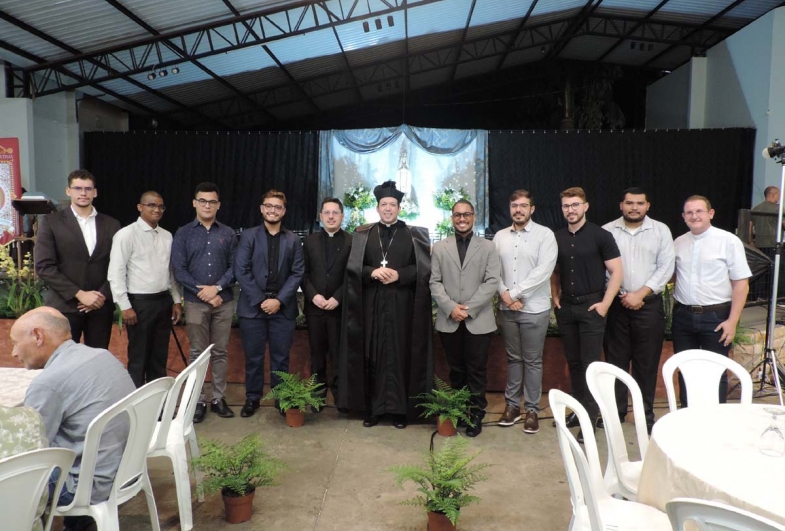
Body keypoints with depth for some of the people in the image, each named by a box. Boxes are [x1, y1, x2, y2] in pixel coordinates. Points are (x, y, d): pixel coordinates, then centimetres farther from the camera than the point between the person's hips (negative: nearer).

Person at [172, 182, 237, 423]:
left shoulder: (228, 234, 6)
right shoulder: (183, 234, 3)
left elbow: (234, 267, 1)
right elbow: (179, 270, -3)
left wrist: (216, 288, -13)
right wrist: (203, 292, -11)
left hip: (224, 302, 1)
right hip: (195, 303, -1)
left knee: (220, 352, 8)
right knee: (197, 353, 5)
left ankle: (219, 398, 18)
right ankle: (199, 401, 15)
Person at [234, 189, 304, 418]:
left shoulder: (293, 240, 8)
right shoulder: (248, 236, 4)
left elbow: (297, 273, 2)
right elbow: (241, 271, -3)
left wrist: (279, 300, -9)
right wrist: (260, 300, -11)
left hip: (283, 307, 1)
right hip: (252, 306, -1)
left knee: (281, 356, 7)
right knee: (253, 356, 7)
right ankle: (252, 398, 22)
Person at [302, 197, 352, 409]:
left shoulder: (352, 241, 0)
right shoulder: (310, 241, 10)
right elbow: (303, 273, 6)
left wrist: (337, 298, -13)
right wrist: (313, 295, -9)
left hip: (340, 307, -3)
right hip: (314, 307, 3)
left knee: (339, 354, 2)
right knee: (317, 354, 10)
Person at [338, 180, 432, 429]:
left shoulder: (414, 234, 6)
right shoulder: (362, 235, 9)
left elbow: (424, 268, -1)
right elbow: (353, 268, 3)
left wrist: (399, 275, -15)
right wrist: (372, 272, -15)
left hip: (402, 304, -1)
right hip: (371, 304, 1)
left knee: (401, 354, 2)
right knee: (372, 355, 4)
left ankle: (400, 409, 11)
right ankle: (373, 408, 13)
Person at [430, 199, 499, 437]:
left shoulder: (488, 247, 5)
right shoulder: (439, 247, 9)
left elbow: (492, 282, -4)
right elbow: (435, 282, 2)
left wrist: (469, 309, -13)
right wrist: (451, 308, -12)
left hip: (479, 320, -1)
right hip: (449, 321, 2)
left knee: (477, 371, 4)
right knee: (455, 370, 11)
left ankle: (476, 415, 17)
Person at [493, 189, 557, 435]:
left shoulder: (545, 234, -5)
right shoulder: (500, 236, 7)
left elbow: (544, 270, -14)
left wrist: (515, 293, -15)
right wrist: (505, 295, -10)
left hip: (534, 308, -3)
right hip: (506, 308, 4)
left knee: (533, 360, 5)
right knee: (513, 358, 13)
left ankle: (532, 409, 17)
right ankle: (512, 404, 24)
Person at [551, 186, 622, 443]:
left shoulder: (600, 236, -7)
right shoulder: (557, 238, 6)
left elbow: (616, 272, -8)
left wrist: (605, 303, -13)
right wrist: (555, 297, 7)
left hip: (591, 306, -4)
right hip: (566, 307, 5)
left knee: (590, 363, -3)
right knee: (573, 361, 12)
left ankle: (590, 417, 6)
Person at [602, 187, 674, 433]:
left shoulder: (661, 230, 2)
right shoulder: (607, 231, 2)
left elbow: (666, 268, -4)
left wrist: (640, 294, -12)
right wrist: (620, 295, -7)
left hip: (649, 305, 0)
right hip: (616, 305, 1)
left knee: (647, 362, 6)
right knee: (616, 360, 8)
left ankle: (646, 414, 19)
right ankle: (615, 410, 21)